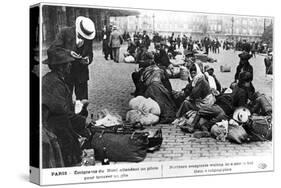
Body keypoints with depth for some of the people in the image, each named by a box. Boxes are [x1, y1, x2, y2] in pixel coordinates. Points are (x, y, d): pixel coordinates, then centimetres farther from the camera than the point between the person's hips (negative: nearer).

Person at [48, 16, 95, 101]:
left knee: (82, 100, 5)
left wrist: (88, 59, -16)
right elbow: (52, 49, -13)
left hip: (82, 74, 3)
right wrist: (68, 52, -27)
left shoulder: (89, 38, 0)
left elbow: (90, 54, 8)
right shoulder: (65, 32, -10)